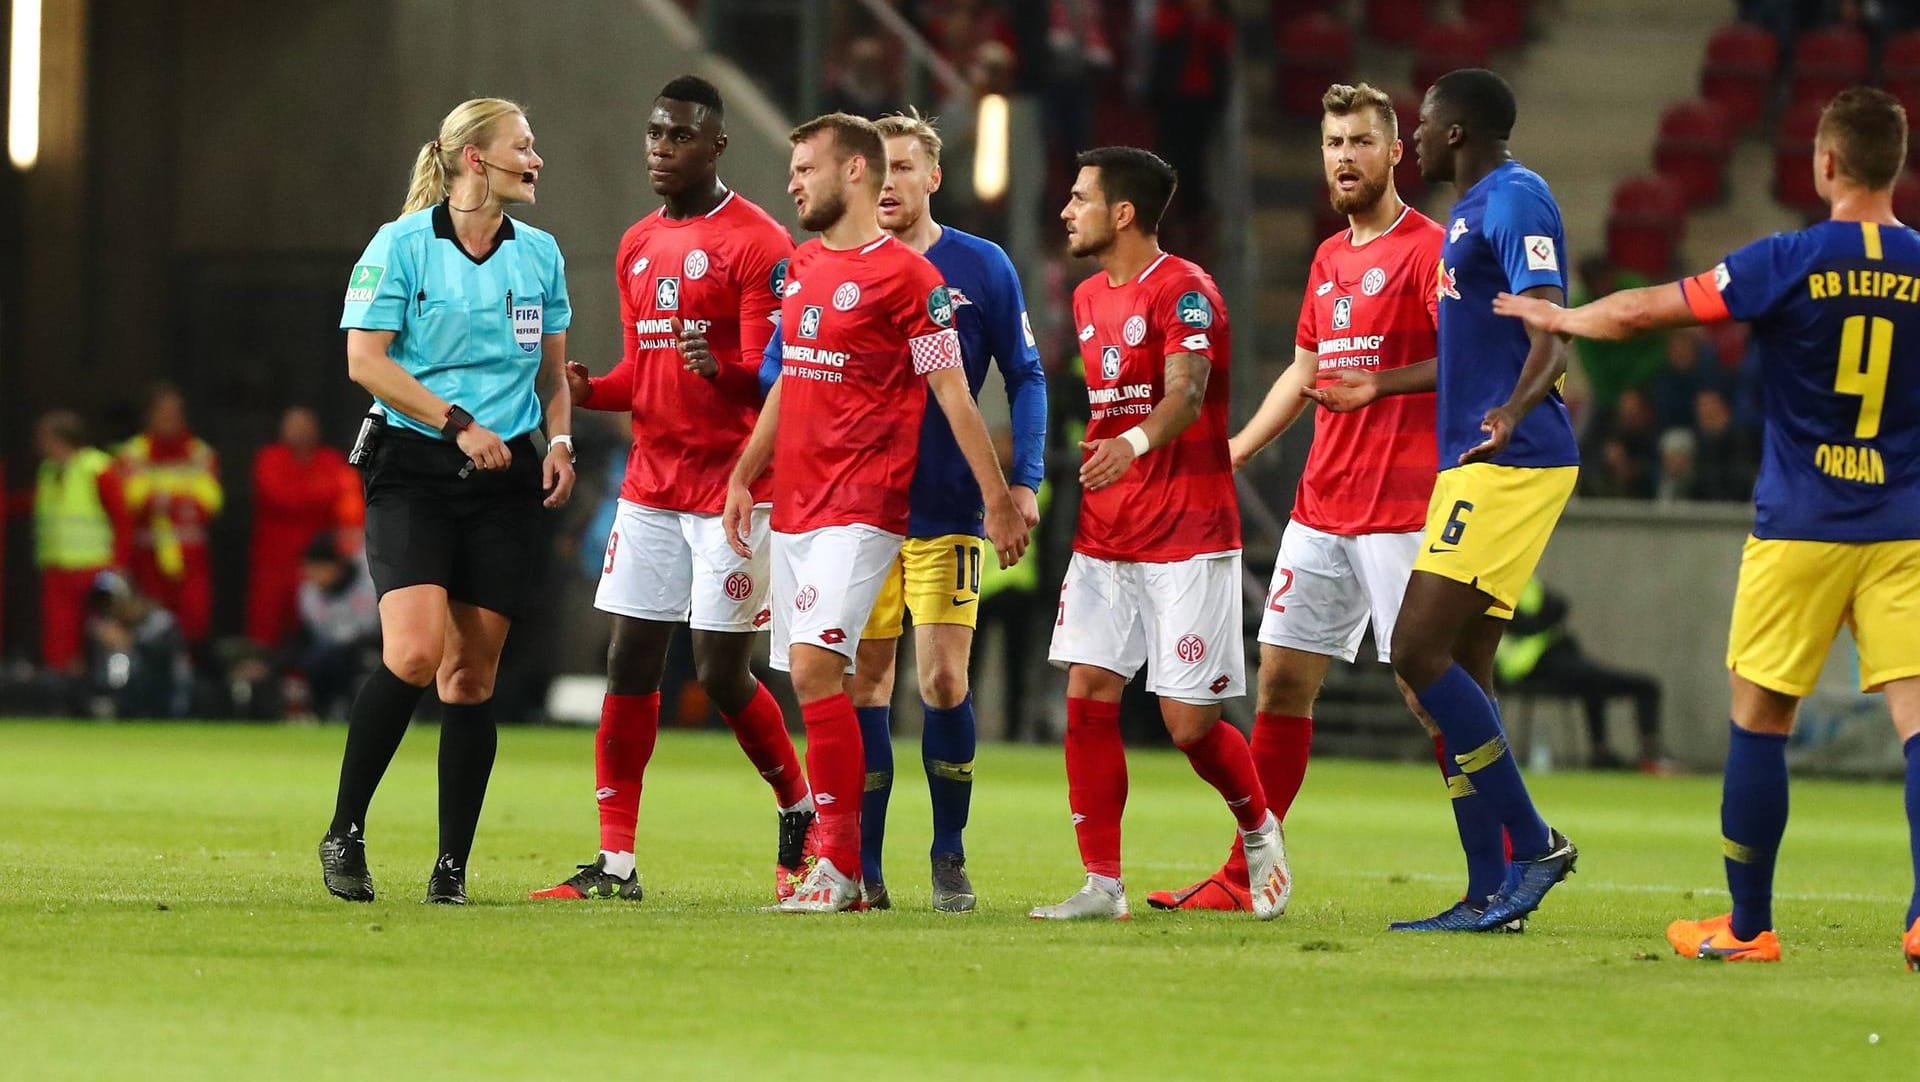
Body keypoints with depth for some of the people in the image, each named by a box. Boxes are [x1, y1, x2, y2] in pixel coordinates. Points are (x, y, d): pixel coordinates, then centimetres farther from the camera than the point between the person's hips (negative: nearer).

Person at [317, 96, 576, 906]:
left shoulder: (539, 254, 11)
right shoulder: (402, 245, -4)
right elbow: (366, 359, -9)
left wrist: (560, 441, 3)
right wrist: (458, 423, -15)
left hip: (504, 480, 4)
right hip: (412, 470, -4)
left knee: (472, 672, 2)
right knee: (414, 652, -20)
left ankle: (451, 867, 6)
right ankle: (344, 832, -5)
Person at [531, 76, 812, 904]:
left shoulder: (758, 244, -9)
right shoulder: (638, 247, 15)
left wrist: (721, 371, -34)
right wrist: (586, 390, 1)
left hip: (731, 486, -7)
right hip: (651, 485, 7)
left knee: (722, 673, -4)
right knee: (629, 663, 1)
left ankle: (799, 811, 20)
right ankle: (615, 861, 3)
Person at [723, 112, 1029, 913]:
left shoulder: (905, 276, -9)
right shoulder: (801, 266, 15)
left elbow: (951, 391, -8)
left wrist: (998, 500, -8)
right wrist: (744, 476, 22)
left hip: (860, 510, -8)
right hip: (793, 507, 8)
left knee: (814, 668, -17)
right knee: (812, 679, 6)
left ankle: (841, 868, -14)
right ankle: (837, 857, 10)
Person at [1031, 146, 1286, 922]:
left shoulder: (1183, 291, -12)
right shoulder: (1089, 298, 13)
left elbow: (1186, 394, -28)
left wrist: (1134, 442, -46)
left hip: (1187, 536, -7)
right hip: (1103, 537, 7)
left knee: (1187, 720, -6)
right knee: (1087, 698, -4)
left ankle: (1259, 829, 23)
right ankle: (1102, 885, -1)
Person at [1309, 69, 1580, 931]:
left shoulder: (1513, 202, -11)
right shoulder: (1475, 210, 20)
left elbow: (1548, 335, -24)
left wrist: (1512, 412, -42)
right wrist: (1382, 386, 41)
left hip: (1506, 464, -10)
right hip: (1476, 464, 10)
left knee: (1419, 651, -15)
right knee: (1460, 671, 7)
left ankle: (1533, 845, -11)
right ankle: (1498, 890, 8)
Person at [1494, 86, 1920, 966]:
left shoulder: (1790, 262, -9)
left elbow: (1639, 312, -3)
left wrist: (1557, 318, 14)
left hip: (1801, 527, -2)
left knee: (1758, 716, 9)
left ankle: (1747, 926, 15)